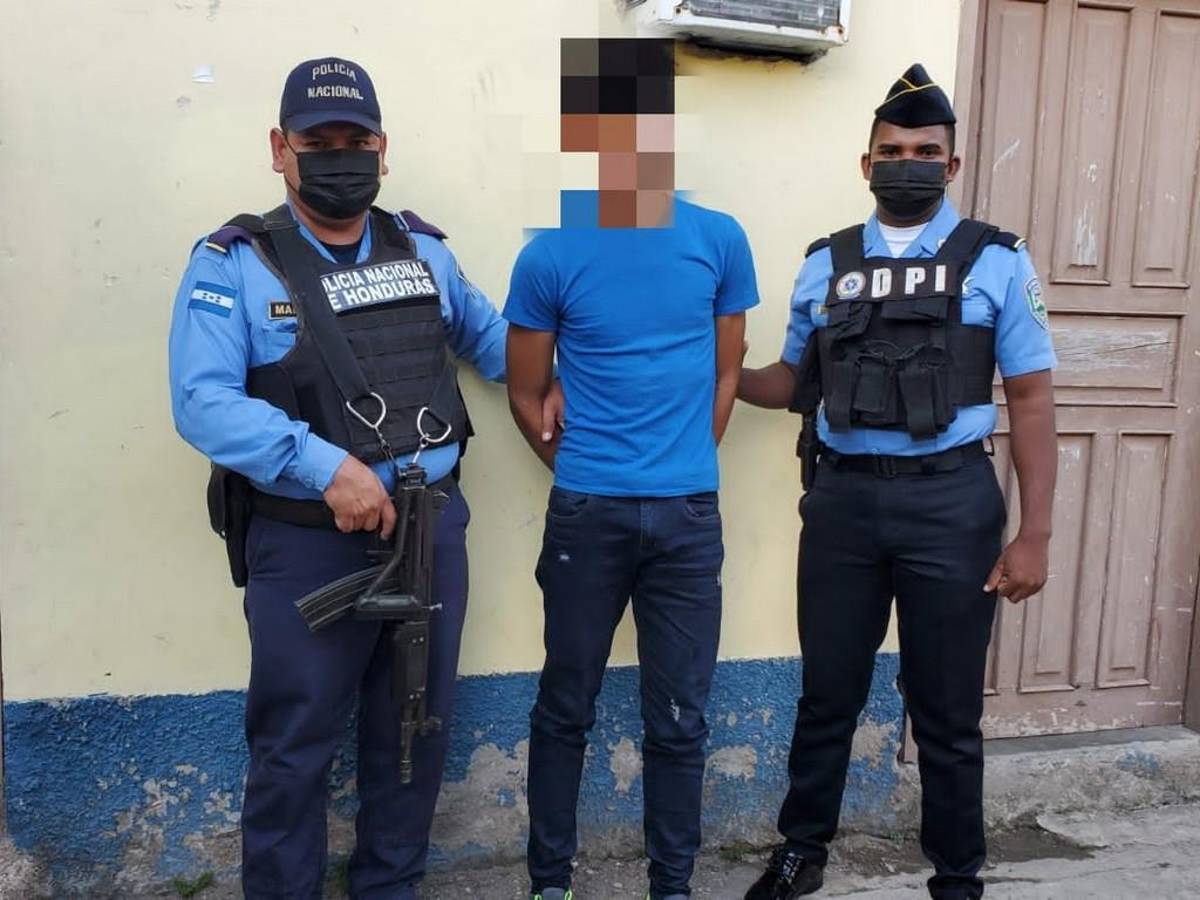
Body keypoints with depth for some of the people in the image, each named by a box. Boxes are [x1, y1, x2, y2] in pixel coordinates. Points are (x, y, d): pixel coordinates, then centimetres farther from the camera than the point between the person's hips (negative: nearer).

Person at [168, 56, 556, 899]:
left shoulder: (423, 249, 8)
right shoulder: (234, 262, -6)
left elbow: (486, 331, 26)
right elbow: (203, 402, -17)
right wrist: (327, 467, -26)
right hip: (308, 544, -4)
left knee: (415, 730, 18)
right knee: (295, 747, 9)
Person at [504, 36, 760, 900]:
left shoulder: (719, 240, 1)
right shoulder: (550, 256, -4)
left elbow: (726, 374, 9)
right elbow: (525, 394, 5)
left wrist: (682, 465, 6)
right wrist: (580, 469, 5)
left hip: (690, 515, 1)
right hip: (586, 513, -1)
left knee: (679, 720, 10)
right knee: (565, 708, 12)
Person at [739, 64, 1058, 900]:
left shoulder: (997, 261, 1)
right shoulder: (826, 264, 8)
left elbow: (1032, 402, -2)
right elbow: (796, 381, 15)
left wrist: (1035, 534, -7)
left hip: (951, 501, -2)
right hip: (842, 498, 2)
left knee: (947, 710, 10)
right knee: (828, 693, 14)